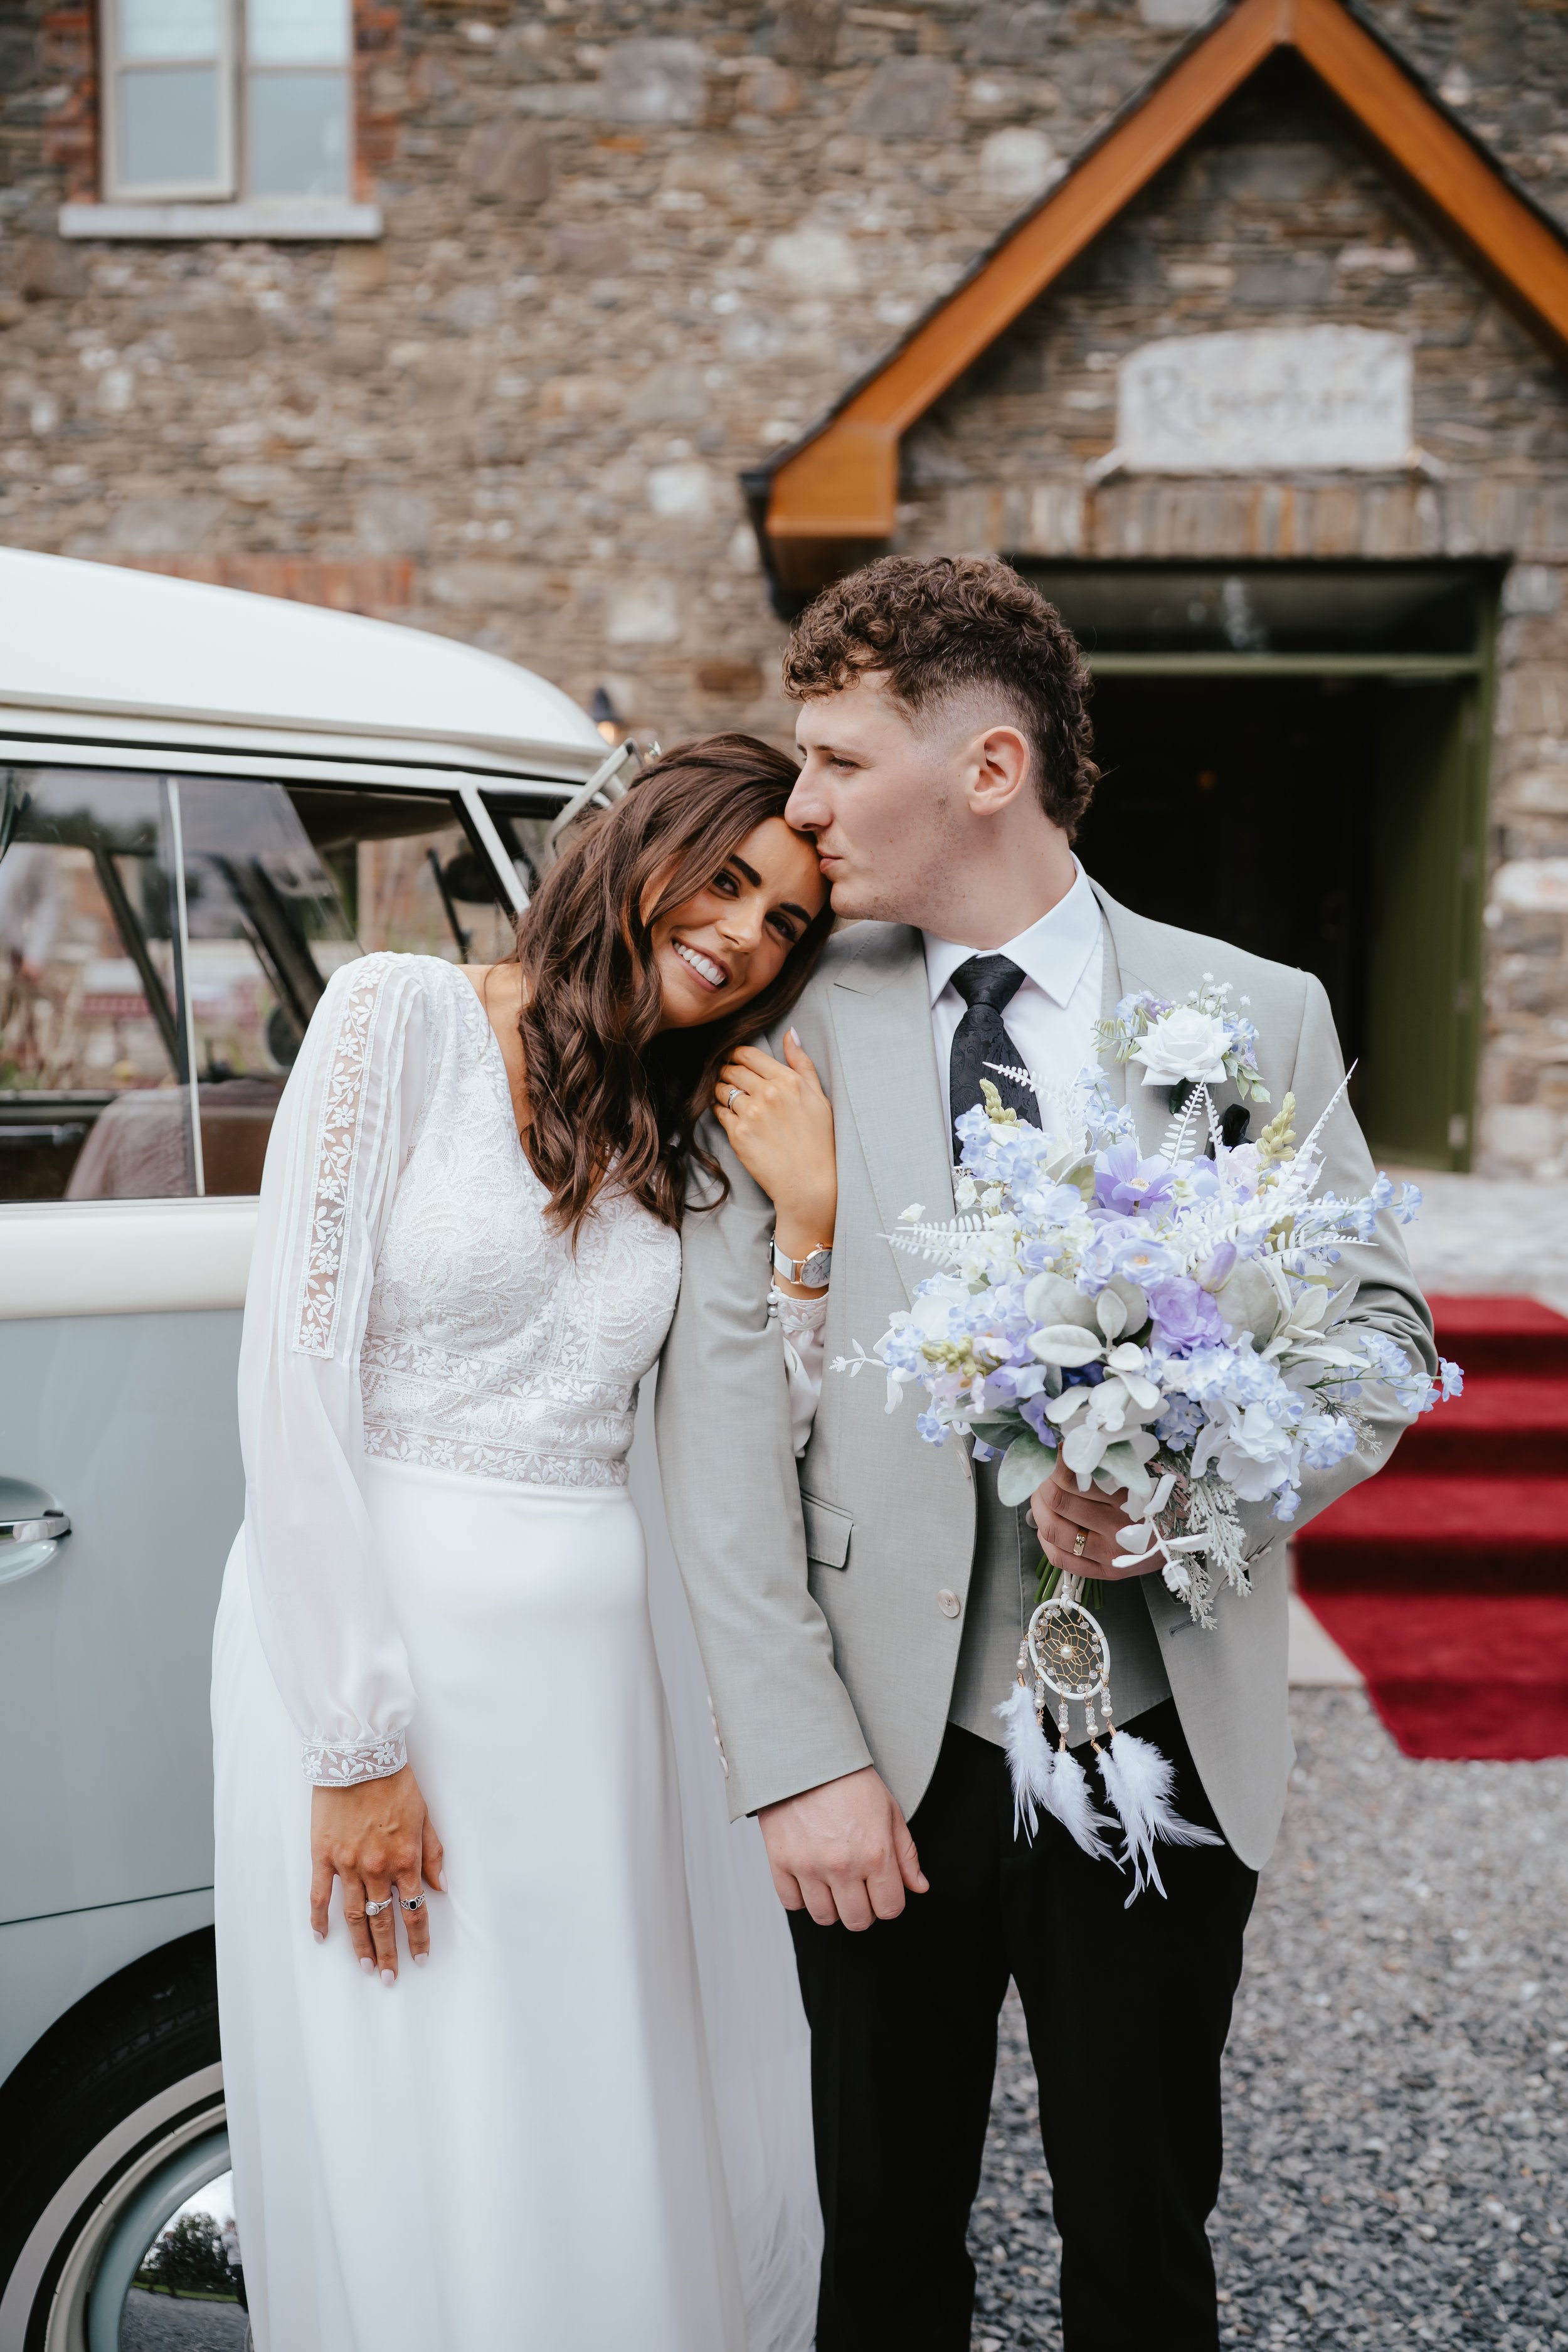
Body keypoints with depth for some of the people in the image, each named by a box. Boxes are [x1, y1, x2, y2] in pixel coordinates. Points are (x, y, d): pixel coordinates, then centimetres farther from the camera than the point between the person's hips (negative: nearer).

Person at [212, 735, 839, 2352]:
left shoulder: (692, 1140, 12)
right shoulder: (405, 1017, -5)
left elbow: (748, 1462, 6)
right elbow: (296, 1378, -12)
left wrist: (807, 1219, -5)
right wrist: (359, 1745, -14)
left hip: (601, 1672, 5)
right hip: (371, 1643, -5)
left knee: (636, 2174, 14)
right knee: (423, 2190, 7)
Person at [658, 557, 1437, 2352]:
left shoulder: (1252, 1019, -2)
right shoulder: (791, 1030, -4)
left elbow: (1379, 1318, 5)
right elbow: (723, 1406, -6)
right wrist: (799, 1760, -11)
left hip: (1161, 1745, 0)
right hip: (885, 1756, 0)